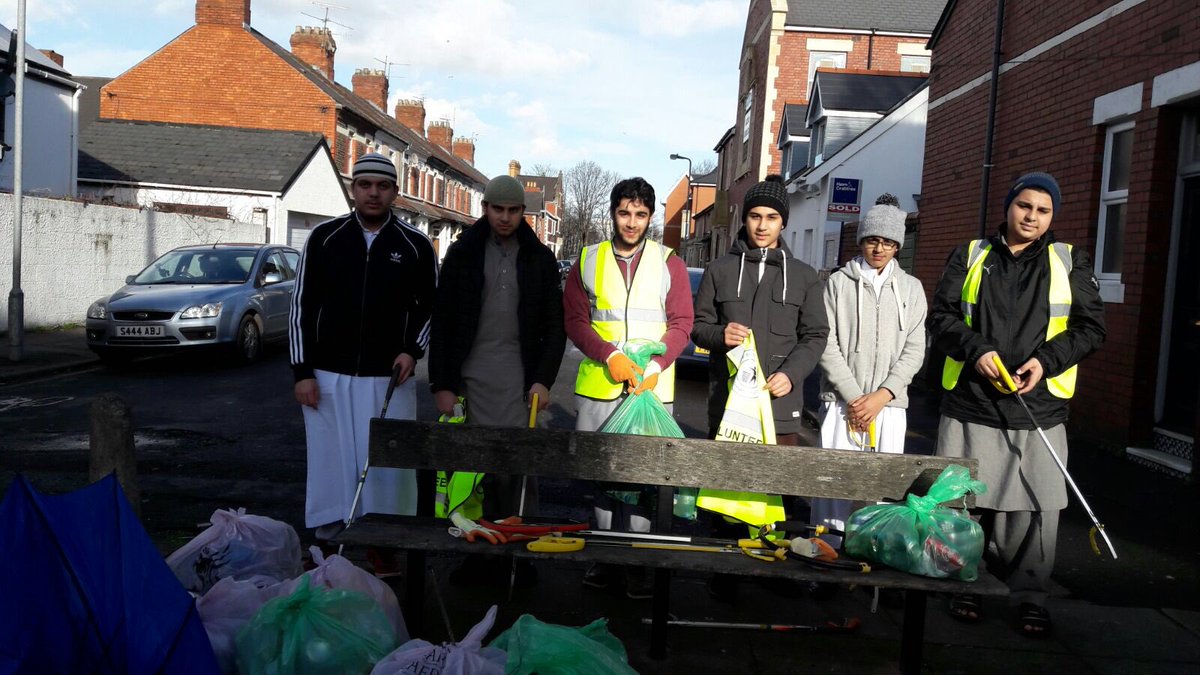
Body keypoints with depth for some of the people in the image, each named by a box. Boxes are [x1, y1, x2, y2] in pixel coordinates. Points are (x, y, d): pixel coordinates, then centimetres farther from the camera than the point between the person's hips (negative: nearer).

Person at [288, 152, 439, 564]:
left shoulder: (415, 245, 3)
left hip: (389, 378, 0)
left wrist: (413, 349, -4)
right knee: (330, 463, 6)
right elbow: (302, 306, 4)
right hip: (328, 376, 1)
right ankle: (328, 544, 19)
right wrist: (302, 371, -2)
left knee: (387, 465, 2)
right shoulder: (325, 237, 3)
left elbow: (431, 305, 13)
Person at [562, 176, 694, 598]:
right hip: (597, 386, 2)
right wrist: (610, 356, -13)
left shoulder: (669, 263, 6)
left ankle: (636, 561, 7)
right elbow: (575, 319, 2)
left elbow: (681, 323, 2)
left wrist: (655, 367, -14)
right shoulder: (587, 261, 9)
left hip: (652, 387, -1)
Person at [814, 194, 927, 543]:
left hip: (889, 405, 2)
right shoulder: (839, 282, 6)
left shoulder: (911, 289, 12)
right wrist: (853, 396, -9)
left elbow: (914, 350, 6)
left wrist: (882, 395, -8)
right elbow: (827, 344, -1)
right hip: (842, 402, -2)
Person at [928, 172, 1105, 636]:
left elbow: (1091, 326, 5)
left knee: (1036, 509, 1)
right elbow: (941, 315, 3)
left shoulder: (1070, 262, 11)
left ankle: (1029, 596, 17)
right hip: (970, 405, 0)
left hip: (1039, 407, 0)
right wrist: (977, 351, -13)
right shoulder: (970, 256, 10)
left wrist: (1047, 359, -11)